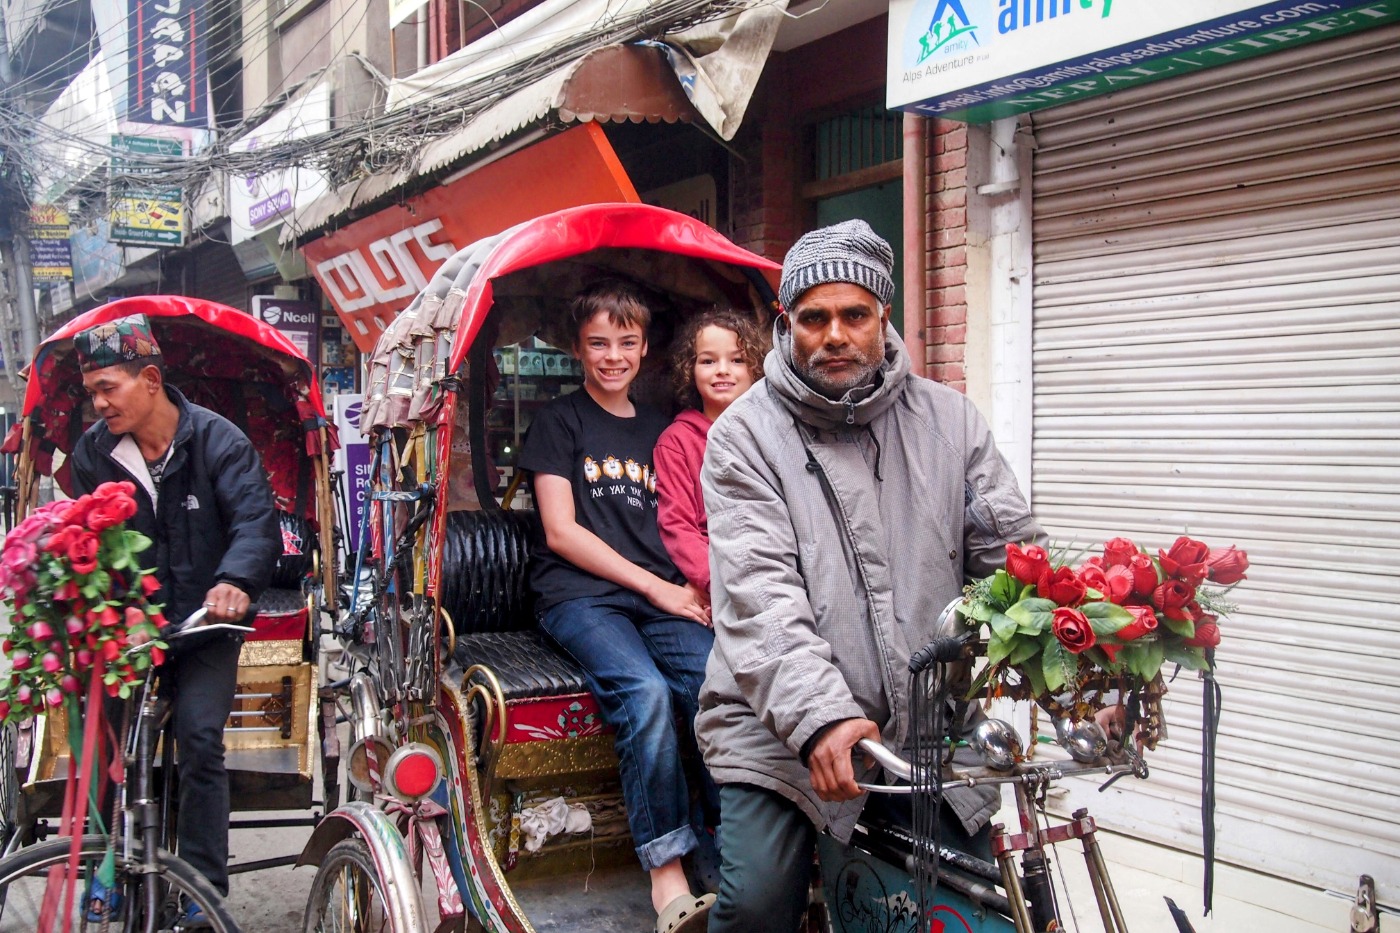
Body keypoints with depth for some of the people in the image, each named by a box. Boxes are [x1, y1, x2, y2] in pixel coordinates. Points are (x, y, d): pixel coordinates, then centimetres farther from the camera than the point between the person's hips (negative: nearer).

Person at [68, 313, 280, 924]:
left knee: (199, 738, -14)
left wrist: (235, 580, -41)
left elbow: (256, 521, -21)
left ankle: (203, 888, -2)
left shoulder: (218, 440, -11)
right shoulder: (93, 450, 1)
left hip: (204, 622, -3)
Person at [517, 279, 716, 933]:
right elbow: (561, 531, 1)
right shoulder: (560, 420, 11)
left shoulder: (659, 430, 25)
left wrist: (689, 589, 0)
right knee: (645, 693, -33)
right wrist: (655, 585, -6)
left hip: (663, 597, 4)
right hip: (579, 595, -4)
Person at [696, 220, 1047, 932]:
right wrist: (819, 718, -30)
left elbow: (1014, 553, 2)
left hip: (934, 723, 4)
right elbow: (758, 595, -16)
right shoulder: (745, 435, -5)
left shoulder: (949, 420, 6)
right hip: (782, 728, -3)